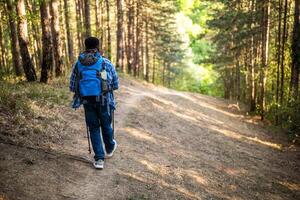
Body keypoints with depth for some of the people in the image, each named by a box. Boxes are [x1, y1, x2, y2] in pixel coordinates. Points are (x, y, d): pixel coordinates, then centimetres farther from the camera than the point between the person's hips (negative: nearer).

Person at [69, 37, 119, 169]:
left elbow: (72, 87, 6)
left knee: (93, 129, 13)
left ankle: (99, 159, 9)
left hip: (87, 102, 1)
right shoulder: (106, 63, -4)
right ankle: (109, 149, 43)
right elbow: (115, 85, 1)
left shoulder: (77, 64, 2)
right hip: (104, 101, -1)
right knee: (106, 126, 19)